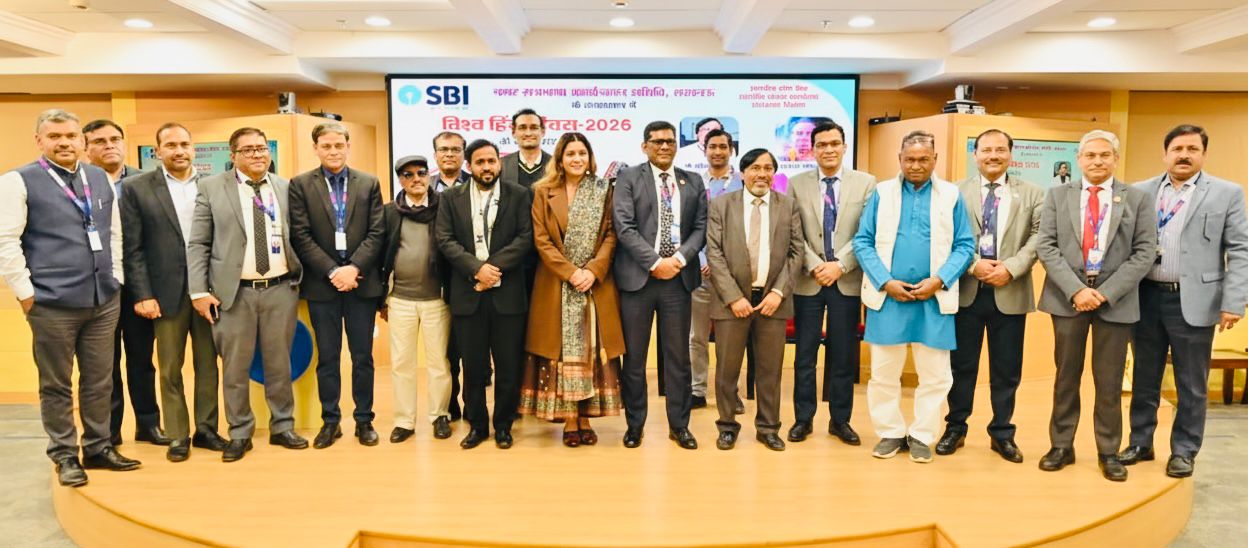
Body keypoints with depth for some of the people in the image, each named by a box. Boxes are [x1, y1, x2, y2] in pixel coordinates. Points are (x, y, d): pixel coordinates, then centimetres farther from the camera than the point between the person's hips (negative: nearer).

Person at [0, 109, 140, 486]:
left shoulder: (101, 179, 11)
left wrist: (114, 278, 11)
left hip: (104, 300, 5)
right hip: (52, 303, -4)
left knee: (99, 381, 12)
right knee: (56, 386, 8)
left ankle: (98, 448, 25)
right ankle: (65, 456, 20)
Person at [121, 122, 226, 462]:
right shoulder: (137, 188, 1)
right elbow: (133, 248, -2)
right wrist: (142, 294, -8)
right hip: (167, 291, -1)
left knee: (207, 364, 9)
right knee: (170, 369, 6)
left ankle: (206, 429, 22)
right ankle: (177, 436, 17)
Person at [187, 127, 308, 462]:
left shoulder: (285, 188, 7)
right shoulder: (211, 188, 1)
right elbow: (198, 244, 0)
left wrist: (299, 277, 5)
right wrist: (199, 291, -7)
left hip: (280, 289, 2)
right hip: (234, 292, -1)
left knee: (279, 364, 10)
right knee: (235, 368, 6)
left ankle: (282, 428, 23)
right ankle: (239, 434, 20)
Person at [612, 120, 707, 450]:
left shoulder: (693, 182, 12)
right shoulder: (628, 178, 2)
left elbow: (701, 227, 6)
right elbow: (624, 226, -8)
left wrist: (680, 258, -11)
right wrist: (655, 262, -14)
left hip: (679, 278, 3)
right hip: (637, 277, -2)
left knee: (678, 355, 8)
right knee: (634, 357, 6)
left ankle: (679, 425, 20)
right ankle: (635, 424, 20)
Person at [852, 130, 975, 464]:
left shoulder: (951, 195, 5)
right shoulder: (881, 193, 5)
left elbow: (964, 246, 1)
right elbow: (862, 242, 1)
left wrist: (939, 280, -13)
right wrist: (885, 282, -10)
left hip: (934, 298, 0)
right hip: (887, 296, 0)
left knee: (935, 374, 4)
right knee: (883, 372, 5)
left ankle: (921, 436, 19)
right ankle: (891, 433, 20)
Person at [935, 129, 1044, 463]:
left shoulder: (1031, 194, 7)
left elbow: (1038, 238, -3)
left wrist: (1010, 268, -15)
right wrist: (973, 264, -15)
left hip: (1010, 293, 1)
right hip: (966, 291, -1)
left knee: (1006, 370, 9)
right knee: (961, 365, 9)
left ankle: (1002, 434, 22)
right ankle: (955, 428, 22)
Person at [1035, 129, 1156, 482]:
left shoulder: (1138, 199, 4)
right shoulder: (1058, 195, 6)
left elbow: (1145, 252, -2)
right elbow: (1046, 246, -2)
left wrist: (1106, 292, -13)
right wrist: (1076, 289, -13)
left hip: (1115, 300, 0)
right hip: (1067, 298, 1)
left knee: (1109, 381, 7)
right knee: (1066, 377, 9)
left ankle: (1109, 452, 20)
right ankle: (1061, 446, 20)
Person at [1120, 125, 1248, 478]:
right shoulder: (1140, 192, 6)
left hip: (1193, 301, -2)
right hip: (1146, 297, 2)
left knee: (1192, 385, 7)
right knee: (1144, 378, 13)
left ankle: (1184, 451, 21)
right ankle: (1140, 443, 26)